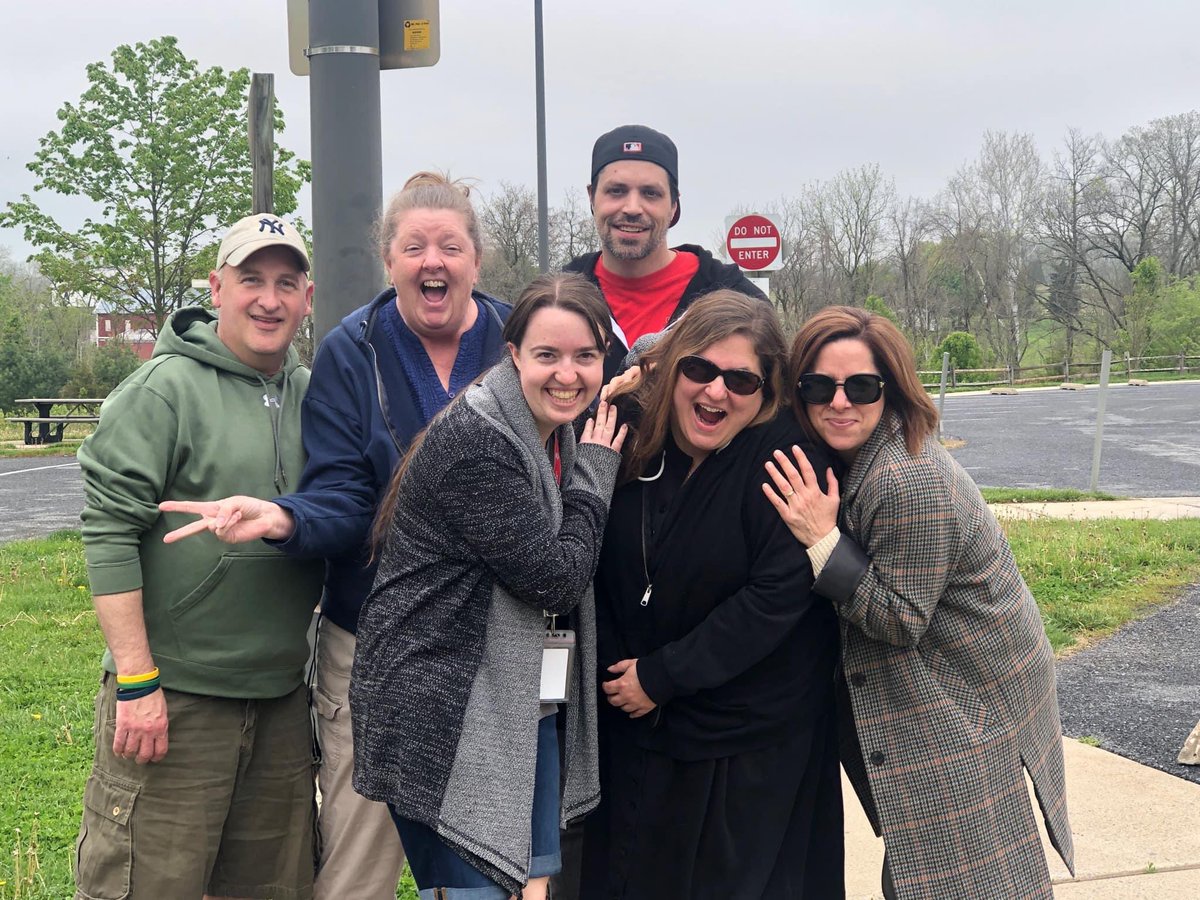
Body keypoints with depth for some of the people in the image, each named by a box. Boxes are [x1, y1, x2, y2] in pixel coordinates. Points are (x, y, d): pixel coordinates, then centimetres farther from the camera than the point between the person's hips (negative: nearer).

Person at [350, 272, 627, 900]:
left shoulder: (560, 437, 9)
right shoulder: (474, 443, -19)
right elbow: (555, 579, -19)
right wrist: (595, 474, -8)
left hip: (523, 704, 9)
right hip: (443, 712, -9)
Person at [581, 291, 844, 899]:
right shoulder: (630, 433, -5)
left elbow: (777, 598, -22)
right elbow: (595, 564, 7)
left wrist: (661, 676, -18)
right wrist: (613, 667, -4)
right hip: (634, 723, 5)